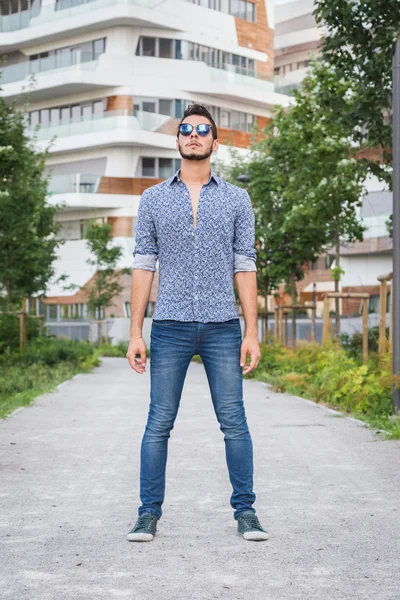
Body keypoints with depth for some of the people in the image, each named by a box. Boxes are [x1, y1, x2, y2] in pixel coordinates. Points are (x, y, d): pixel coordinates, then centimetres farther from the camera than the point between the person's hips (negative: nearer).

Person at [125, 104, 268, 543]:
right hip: (170, 326, 0)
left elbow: (245, 267, 6)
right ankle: (149, 513, 11)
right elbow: (143, 266, 6)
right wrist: (135, 333, 0)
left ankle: (245, 511, 11)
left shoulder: (236, 199, 9)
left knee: (234, 423, 0)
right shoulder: (154, 199, 10)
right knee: (159, 423, 2)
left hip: (223, 328, 0)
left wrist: (252, 332, -1)